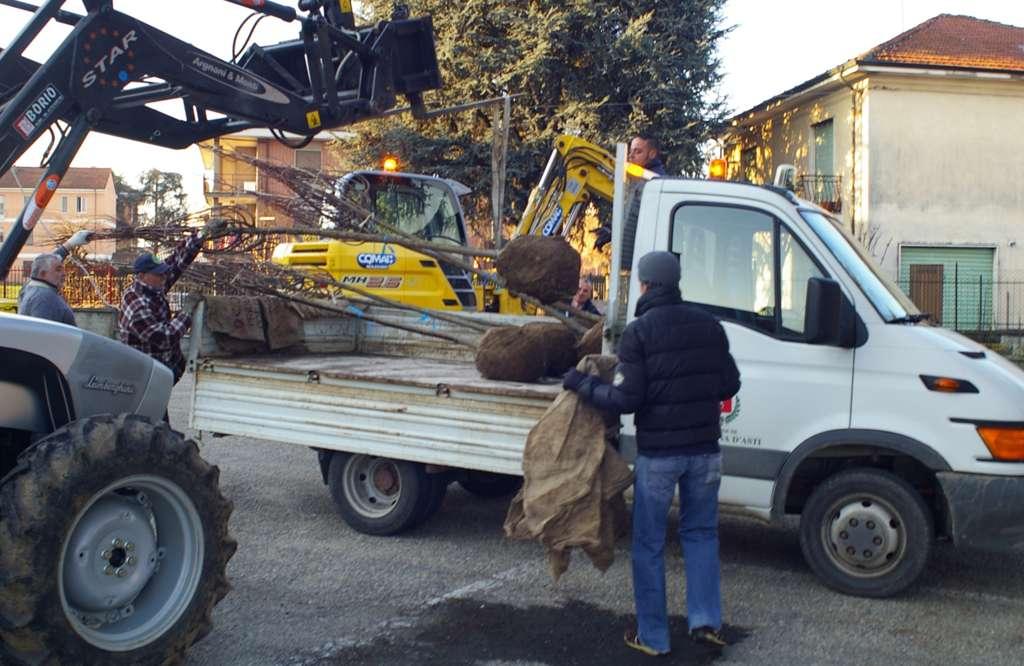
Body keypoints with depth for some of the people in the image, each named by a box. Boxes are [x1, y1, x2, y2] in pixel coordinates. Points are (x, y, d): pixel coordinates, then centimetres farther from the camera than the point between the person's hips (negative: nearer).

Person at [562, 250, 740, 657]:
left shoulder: (638, 331, -11)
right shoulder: (709, 325, 3)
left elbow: (625, 399, -15)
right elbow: (729, 384, 7)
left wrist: (581, 385, -1)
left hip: (657, 453, -4)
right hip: (703, 450, 4)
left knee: (649, 545, 9)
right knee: (701, 533, 19)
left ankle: (652, 636, 16)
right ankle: (706, 621, 15)